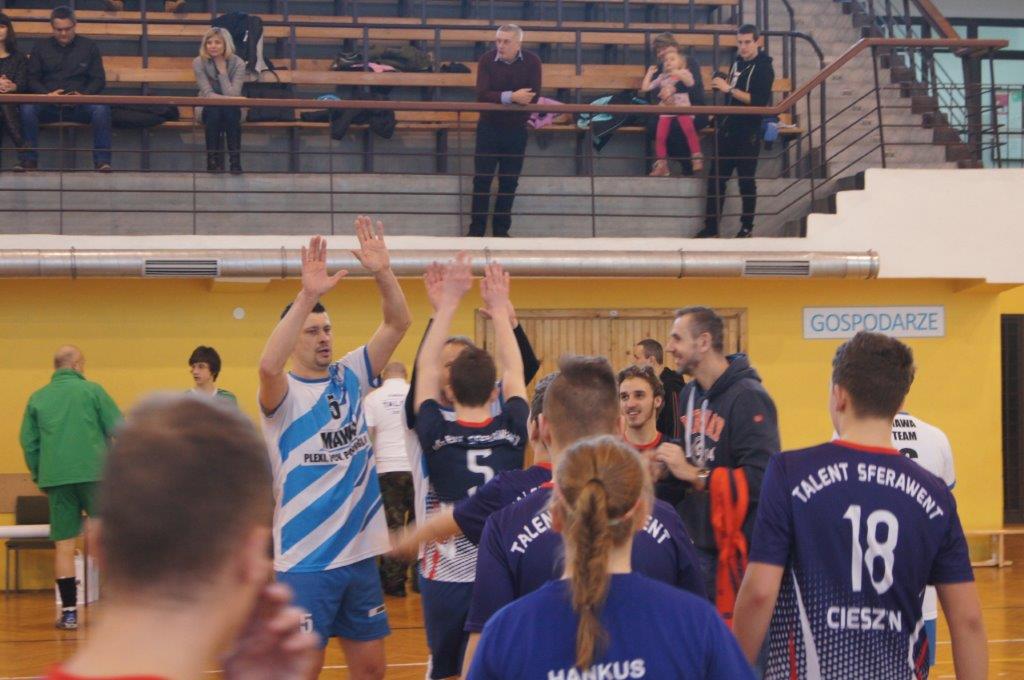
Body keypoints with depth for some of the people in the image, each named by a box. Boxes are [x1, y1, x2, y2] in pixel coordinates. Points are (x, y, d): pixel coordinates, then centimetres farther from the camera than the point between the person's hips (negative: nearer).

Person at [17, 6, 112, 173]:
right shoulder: (40, 47, 14)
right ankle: (29, 159, -22)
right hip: (48, 105, 1)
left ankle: (102, 160, -29)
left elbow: (99, 79, 8)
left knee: (101, 108, -33)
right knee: (27, 108, -32)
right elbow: (32, 79, 9)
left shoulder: (89, 47, 12)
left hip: (80, 105, -1)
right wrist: (46, 94, -12)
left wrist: (84, 94, -13)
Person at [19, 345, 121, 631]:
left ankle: (69, 612, 4)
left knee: (64, 545, 4)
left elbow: (28, 442, 11)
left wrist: (38, 476, 21)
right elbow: (119, 428, -2)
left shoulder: (37, 398, 11)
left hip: (55, 478, 3)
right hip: (93, 473, -3)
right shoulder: (92, 390, 1)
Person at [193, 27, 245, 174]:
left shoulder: (238, 63, -10)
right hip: (208, 109, 0)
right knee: (214, 110, -34)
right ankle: (213, 159, -25)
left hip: (231, 110, 0)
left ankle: (235, 160, -31)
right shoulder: (199, 63, -10)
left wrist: (222, 71, -21)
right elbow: (208, 94, -17)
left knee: (230, 110, -33)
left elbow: (232, 96, -19)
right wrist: (227, 99, -30)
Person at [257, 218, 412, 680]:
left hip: (361, 553, 6)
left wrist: (383, 272, -19)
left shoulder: (350, 377, 6)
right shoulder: (282, 394, -9)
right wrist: (307, 295, -39)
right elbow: (268, 365, -32)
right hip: (305, 561, -5)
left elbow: (398, 324, -2)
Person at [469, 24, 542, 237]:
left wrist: (499, 98, -19)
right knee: (482, 180, 0)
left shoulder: (532, 62, -7)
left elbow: (532, 97, -16)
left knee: (509, 183, 6)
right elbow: (482, 95, -20)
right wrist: (511, 97, -29)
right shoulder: (487, 60, -9)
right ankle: (476, 229, 8)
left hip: (516, 129, 1)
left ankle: (501, 230, 17)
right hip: (488, 128, -1)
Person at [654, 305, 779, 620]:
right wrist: (668, 469, 6)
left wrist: (693, 474, -24)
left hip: (735, 549, -8)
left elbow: (761, 479, -26)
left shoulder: (748, 397, -16)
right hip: (697, 544, 9)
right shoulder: (690, 394, 12)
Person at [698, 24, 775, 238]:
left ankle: (747, 227, 13)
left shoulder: (763, 68, -9)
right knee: (716, 179, 5)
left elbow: (759, 100, -22)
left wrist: (730, 89, -23)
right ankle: (711, 227, 9)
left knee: (746, 180, 1)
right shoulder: (738, 62, 14)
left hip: (748, 133, -7)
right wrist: (721, 86, 10)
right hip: (728, 130, 7)